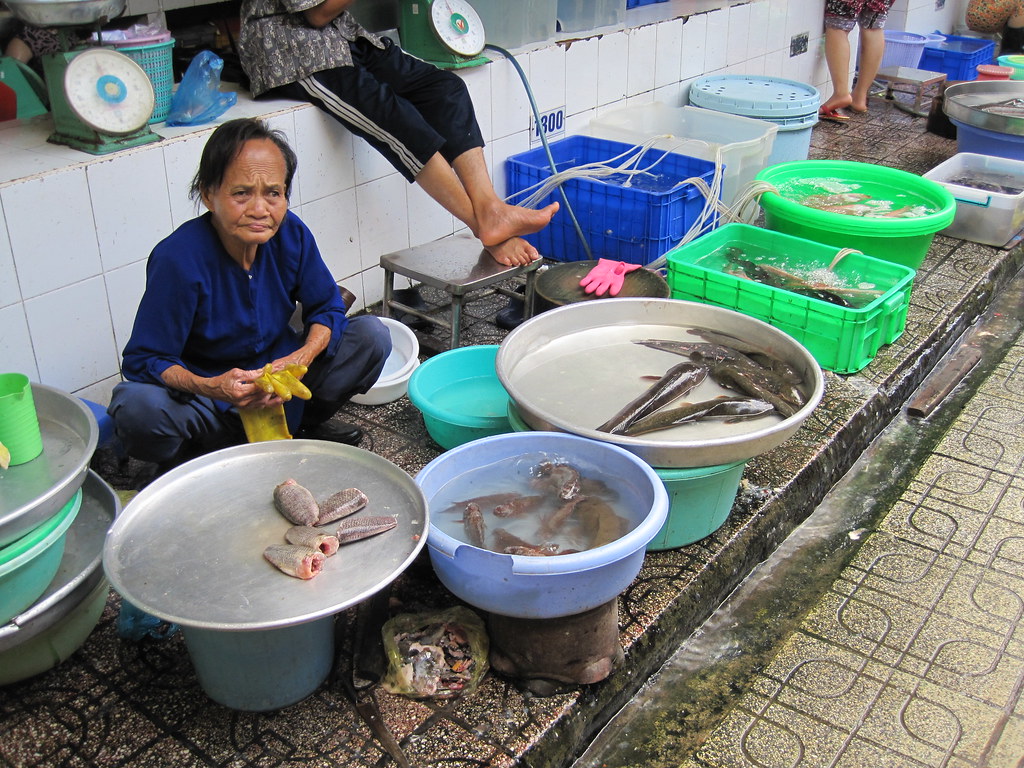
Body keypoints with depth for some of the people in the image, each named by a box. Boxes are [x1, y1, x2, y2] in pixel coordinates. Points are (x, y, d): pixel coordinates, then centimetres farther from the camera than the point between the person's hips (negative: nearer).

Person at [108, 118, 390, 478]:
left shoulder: (291, 234, -12)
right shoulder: (178, 259, -26)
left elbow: (327, 307, -1)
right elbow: (144, 360, -22)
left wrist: (303, 357, -24)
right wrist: (210, 387, -41)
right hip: (207, 396, -4)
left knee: (372, 336, -13)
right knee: (135, 407, -36)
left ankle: (303, 426, 7)